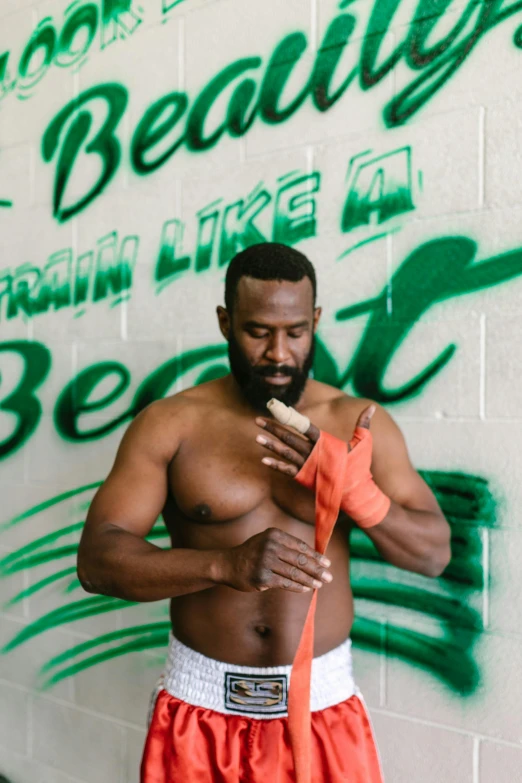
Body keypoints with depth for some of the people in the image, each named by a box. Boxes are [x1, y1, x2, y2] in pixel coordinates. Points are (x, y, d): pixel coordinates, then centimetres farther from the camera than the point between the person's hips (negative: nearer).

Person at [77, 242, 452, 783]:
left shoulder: (358, 422, -2)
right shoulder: (169, 423, -6)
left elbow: (434, 554, -2)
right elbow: (96, 561, -14)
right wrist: (226, 564, -31)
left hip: (323, 702, 1)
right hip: (200, 705, 0)